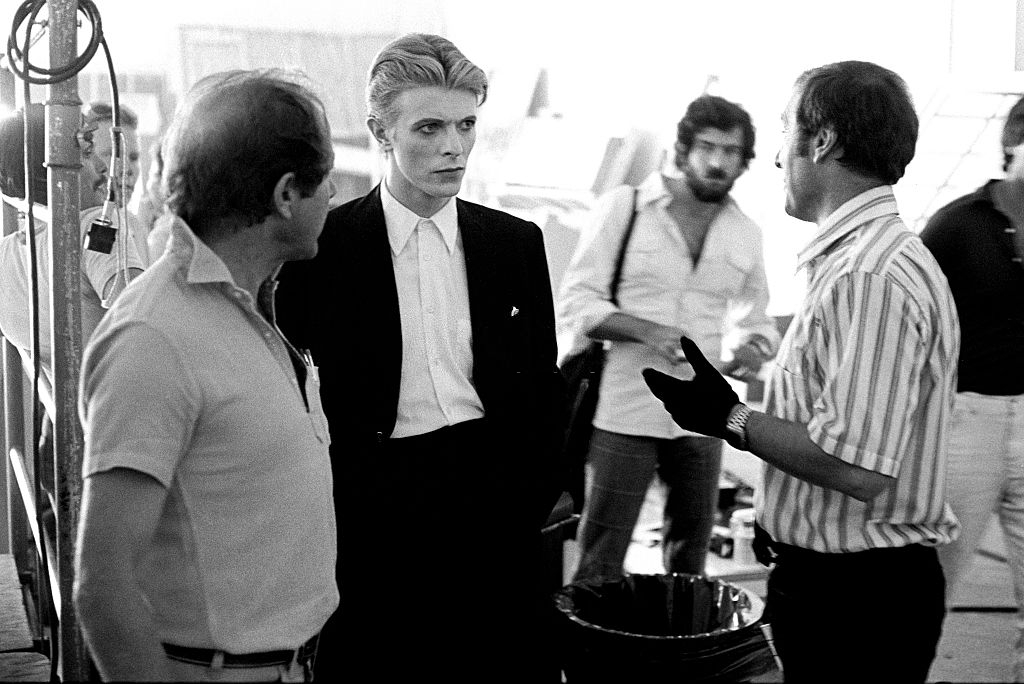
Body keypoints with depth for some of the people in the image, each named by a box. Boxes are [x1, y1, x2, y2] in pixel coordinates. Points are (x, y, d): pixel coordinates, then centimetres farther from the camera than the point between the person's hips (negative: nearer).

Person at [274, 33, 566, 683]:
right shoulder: (322, 246, -2)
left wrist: (527, 499, 3)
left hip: (496, 519, 3)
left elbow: (545, 387, 12)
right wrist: (346, 501, -4)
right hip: (370, 524, -2)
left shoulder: (517, 243, 8)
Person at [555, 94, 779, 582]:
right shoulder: (624, 207, -3)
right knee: (600, 563, -1)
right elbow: (576, 303, -4)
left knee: (689, 561, 15)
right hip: (625, 411, -4)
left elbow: (753, 320, 23)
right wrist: (647, 330, -20)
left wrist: (752, 348, -1)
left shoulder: (745, 233, 10)